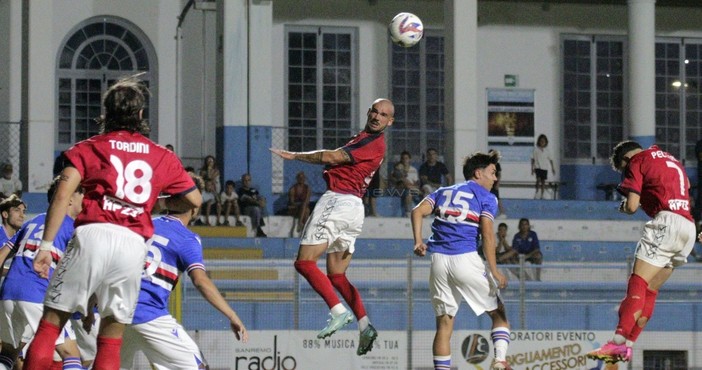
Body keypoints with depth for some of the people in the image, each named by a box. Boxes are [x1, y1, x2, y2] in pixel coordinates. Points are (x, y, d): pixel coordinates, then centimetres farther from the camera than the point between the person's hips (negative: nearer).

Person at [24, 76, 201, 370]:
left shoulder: (89, 148, 12)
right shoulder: (163, 157, 18)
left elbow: (62, 196, -1)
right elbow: (194, 199, 20)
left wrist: (46, 245, -3)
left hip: (92, 235, -2)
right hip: (134, 244, 2)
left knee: (50, 324, 1)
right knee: (111, 340, 8)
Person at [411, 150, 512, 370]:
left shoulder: (443, 192, 23)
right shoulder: (486, 198, 8)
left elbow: (418, 211, 7)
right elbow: (487, 235, -6)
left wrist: (418, 241, 0)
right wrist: (494, 271, -8)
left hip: (439, 261, 4)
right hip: (466, 259, -4)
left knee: (444, 323, 7)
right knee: (498, 313, 8)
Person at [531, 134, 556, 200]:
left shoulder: (547, 150, 9)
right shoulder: (536, 149, 1)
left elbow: (550, 159, 13)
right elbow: (533, 159, 2)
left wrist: (552, 168, 7)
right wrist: (532, 168, -3)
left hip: (545, 168, 3)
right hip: (538, 167, -3)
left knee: (543, 181, 2)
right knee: (538, 179, -18)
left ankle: (542, 195, 6)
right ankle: (537, 193, -12)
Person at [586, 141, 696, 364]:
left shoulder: (636, 161, 5)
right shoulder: (672, 161, 29)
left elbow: (632, 206, -4)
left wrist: (624, 206, 18)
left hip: (666, 222, -8)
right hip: (689, 228, 8)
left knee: (637, 283, -16)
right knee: (649, 290, 8)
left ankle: (619, 342, -29)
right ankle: (628, 345, 2)